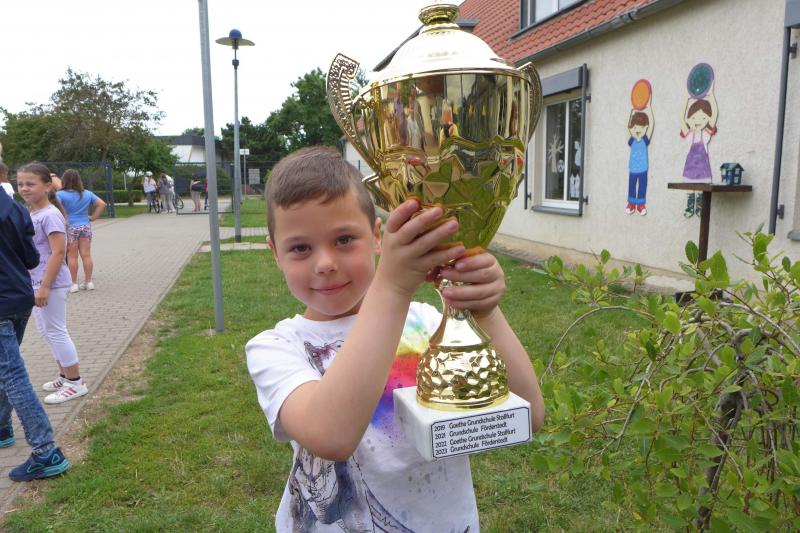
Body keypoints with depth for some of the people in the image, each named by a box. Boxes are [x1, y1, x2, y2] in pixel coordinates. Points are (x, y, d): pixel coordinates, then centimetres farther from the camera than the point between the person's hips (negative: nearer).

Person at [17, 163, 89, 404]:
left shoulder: (50, 215, -17)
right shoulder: (31, 214, 10)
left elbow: (58, 252, -23)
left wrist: (45, 286, -24)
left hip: (50, 283, -10)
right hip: (35, 283, 10)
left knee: (55, 332, -2)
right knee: (45, 330, 18)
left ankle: (76, 383, 9)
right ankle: (66, 375, 31)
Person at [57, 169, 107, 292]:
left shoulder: (61, 194, -8)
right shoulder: (87, 194, 5)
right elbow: (102, 204, 4)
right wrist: (93, 217, 5)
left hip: (70, 228, -3)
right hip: (85, 227, 3)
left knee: (72, 256, 3)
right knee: (86, 255, 7)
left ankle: (74, 284, 8)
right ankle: (88, 282, 12)